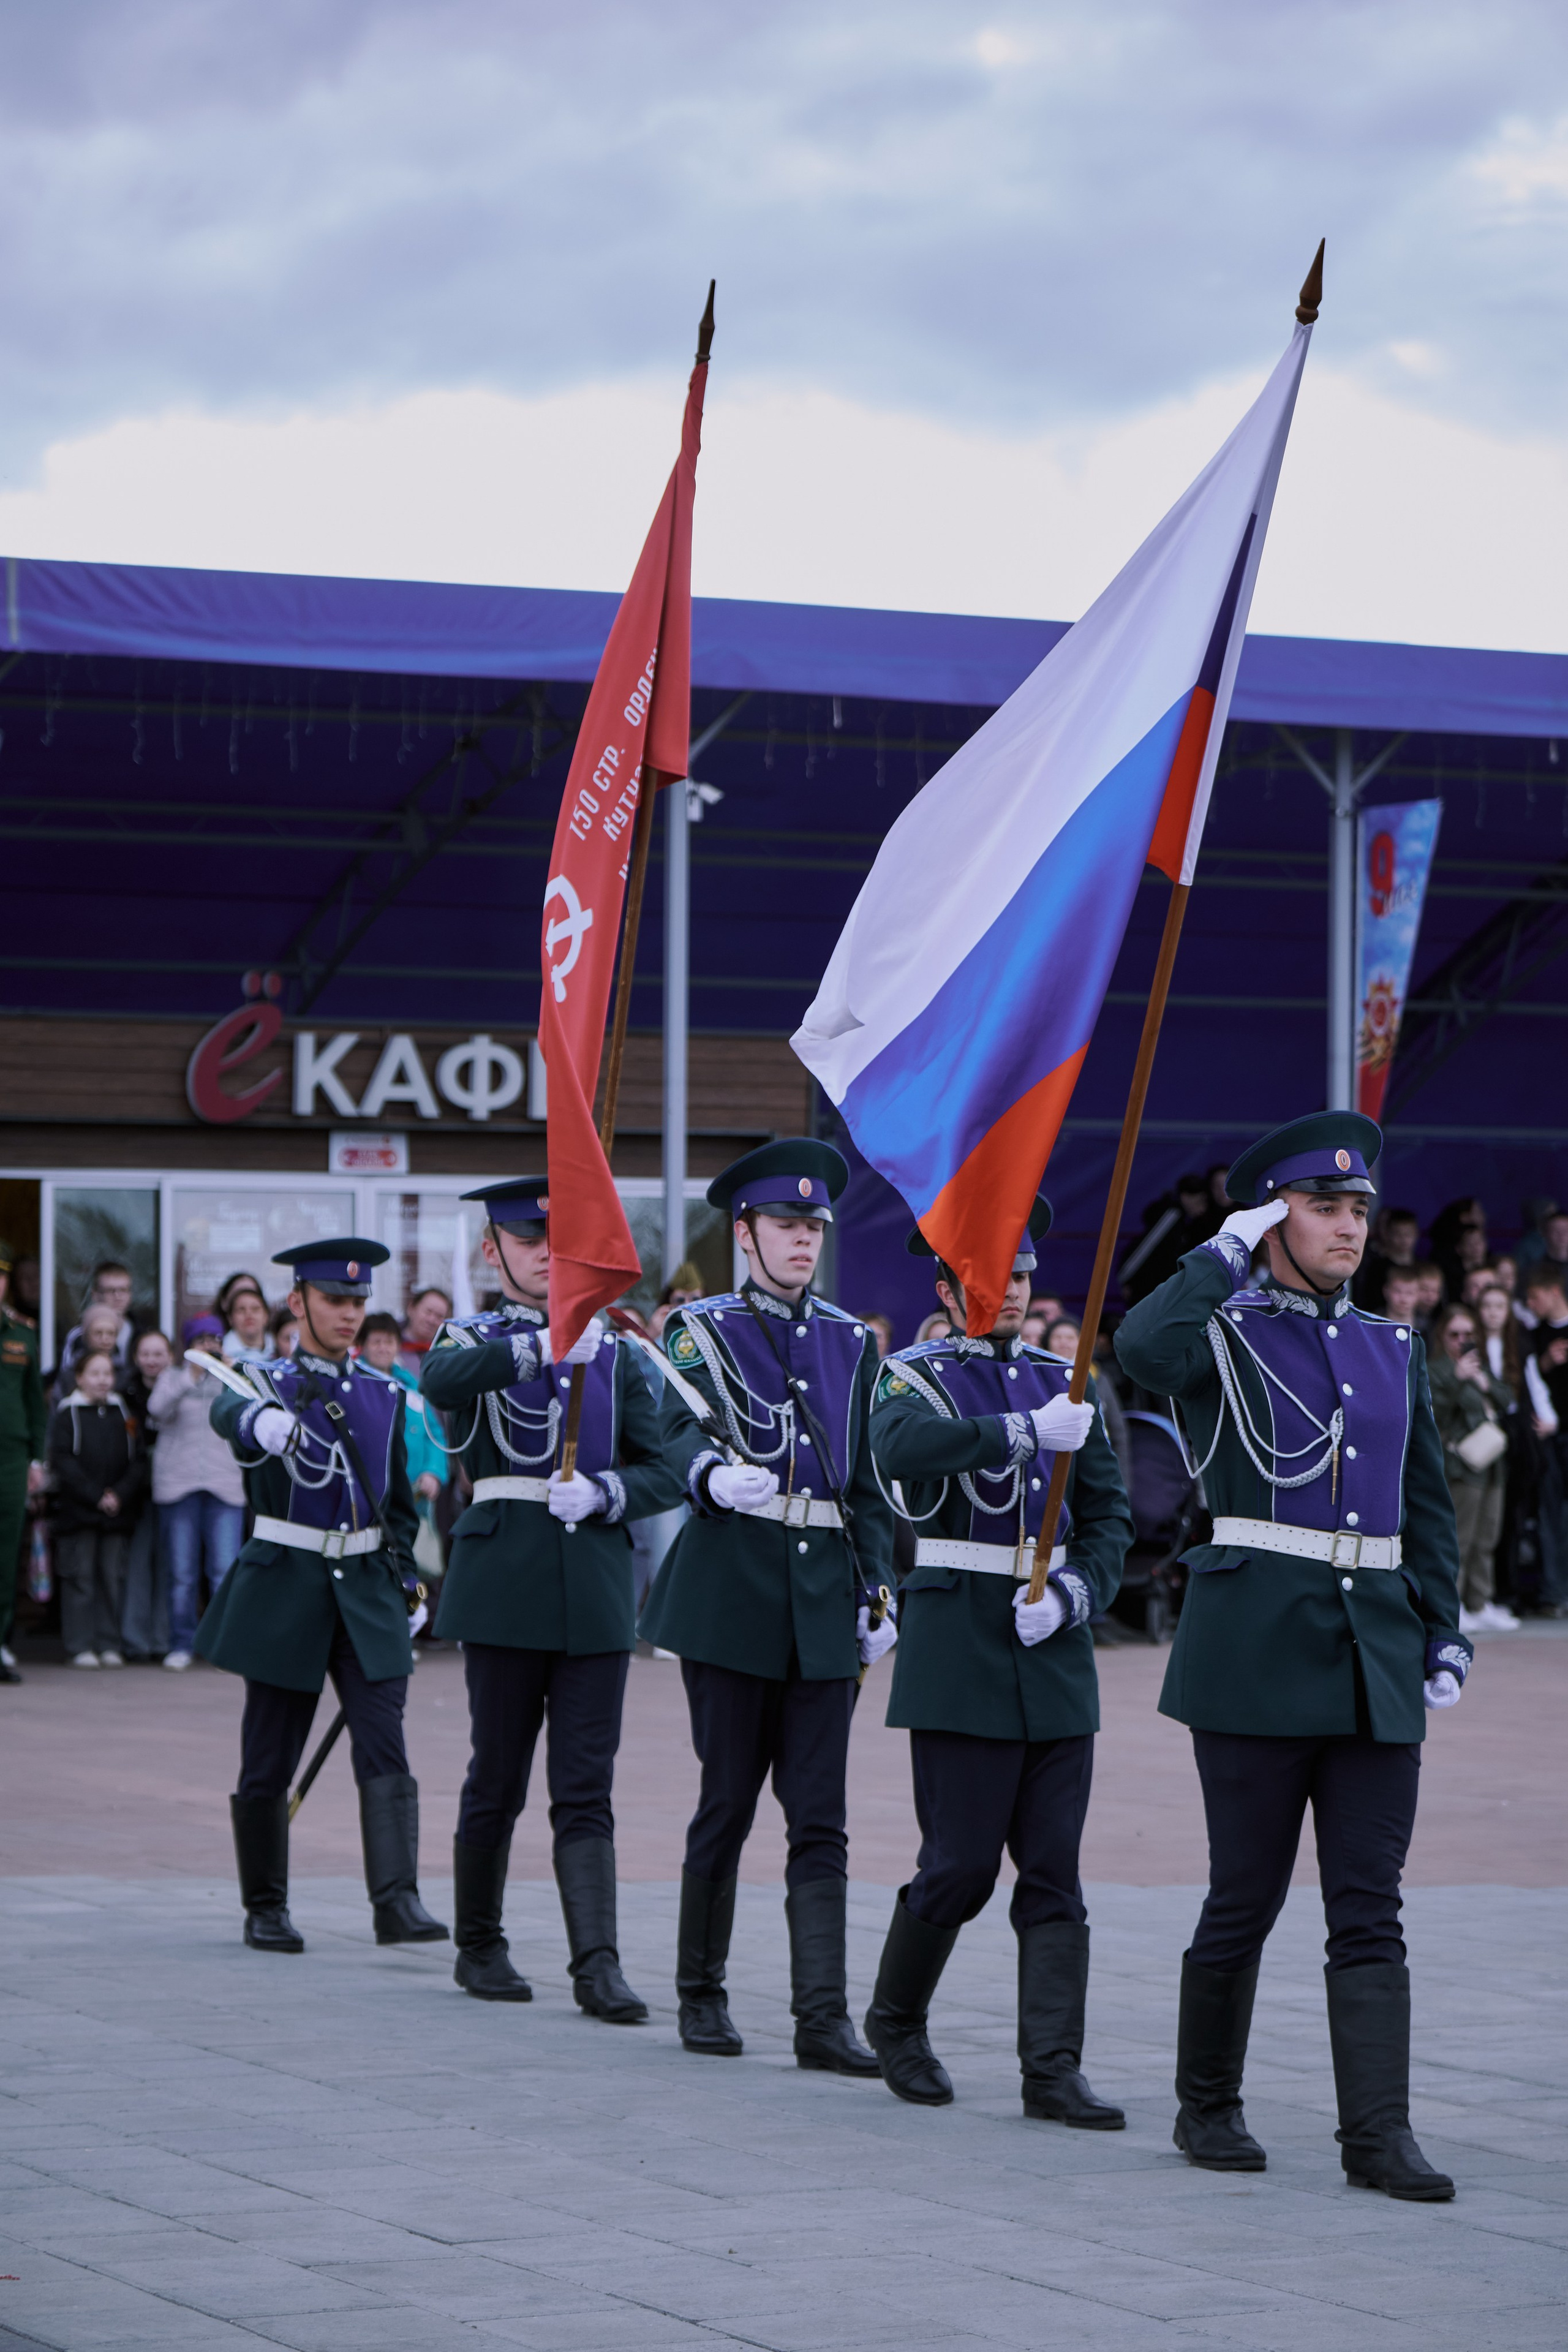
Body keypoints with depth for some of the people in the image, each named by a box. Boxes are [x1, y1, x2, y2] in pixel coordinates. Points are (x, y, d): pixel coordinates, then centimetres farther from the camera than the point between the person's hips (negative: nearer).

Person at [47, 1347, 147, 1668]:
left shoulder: (123, 1414, 11)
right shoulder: (66, 1414, 2)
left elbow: (137, 1462, 7)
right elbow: (64, 1463, -6)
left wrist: (120, 1495, -9)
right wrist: (96, 1497, -13)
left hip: (117, 1511, 3)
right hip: (77, 1510, -3)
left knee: (113, 1578, 2)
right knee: (80, 1578, -3)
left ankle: (110, 1645, 7)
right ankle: (80, 1647, 0)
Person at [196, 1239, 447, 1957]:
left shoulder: (384, 1395, 12)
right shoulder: (266, 1380, -2)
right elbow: (229, 1410, -28)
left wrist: (400, 1584, 13)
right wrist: (261, 1422, -51)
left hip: (368, 1595, 3)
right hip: (284, 1589, -3)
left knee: (385, 1750, -10)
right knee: (269, 1761, 3)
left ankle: (397, 1901, -17)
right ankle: (265, 1907, 16)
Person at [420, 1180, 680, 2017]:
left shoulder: (614, 1353, 14)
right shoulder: (474, 1339, 4)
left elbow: (661, 1470, 10)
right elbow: (441, 1381, -21)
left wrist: (606, 1494, -11)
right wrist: (540, 1348, -34)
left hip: (595, 1582, 2)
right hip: (505, 1577, -2)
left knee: (587, 1788, -3)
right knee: (498, 1776, 5)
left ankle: (597, 1964, -10)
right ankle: (479, 1946, 20)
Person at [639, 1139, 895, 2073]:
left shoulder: (853, 1344, 15)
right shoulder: (702, 1329, 2)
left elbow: (872, 1480, 16)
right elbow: (680, 1426, -16)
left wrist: (877, 1593, 9)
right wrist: (712, 1473, -38)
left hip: (824, 1597, 3)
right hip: (733, 1586, -3)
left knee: (821, 1821, -2)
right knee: (728, 1803, 2)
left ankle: (823, 2016, -5)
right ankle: (703, 1995, 16)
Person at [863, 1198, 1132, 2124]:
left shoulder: (1064, 1383, 13)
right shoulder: (918, 1377, -1)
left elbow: (1111, 1513, 10)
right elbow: (902, 1449, -26)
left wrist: (1076, 1591, -8)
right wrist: (1026, 1432, -31)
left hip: (1054, 1655, 4)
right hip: (959, 1648, -4)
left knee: (1055, 1870, 0)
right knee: (961, 1866, -3)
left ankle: (1054, 2070, 1)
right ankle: (896, 2021, 21)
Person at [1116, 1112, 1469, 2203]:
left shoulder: (1396, 1348, 15)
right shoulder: (1225, 1333, -1)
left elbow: (1428, 1503, 20)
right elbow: (1144, 1348, -25)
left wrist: (1443, 1634, 10)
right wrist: (1228, 1253, -12)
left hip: (1376, 1658, 4)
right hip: (1258, 1651, -4)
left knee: (1370, 1910, -1)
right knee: (1245, 1899, 3)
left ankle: (1380, 2133, -3)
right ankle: (1209, 2107, 19)